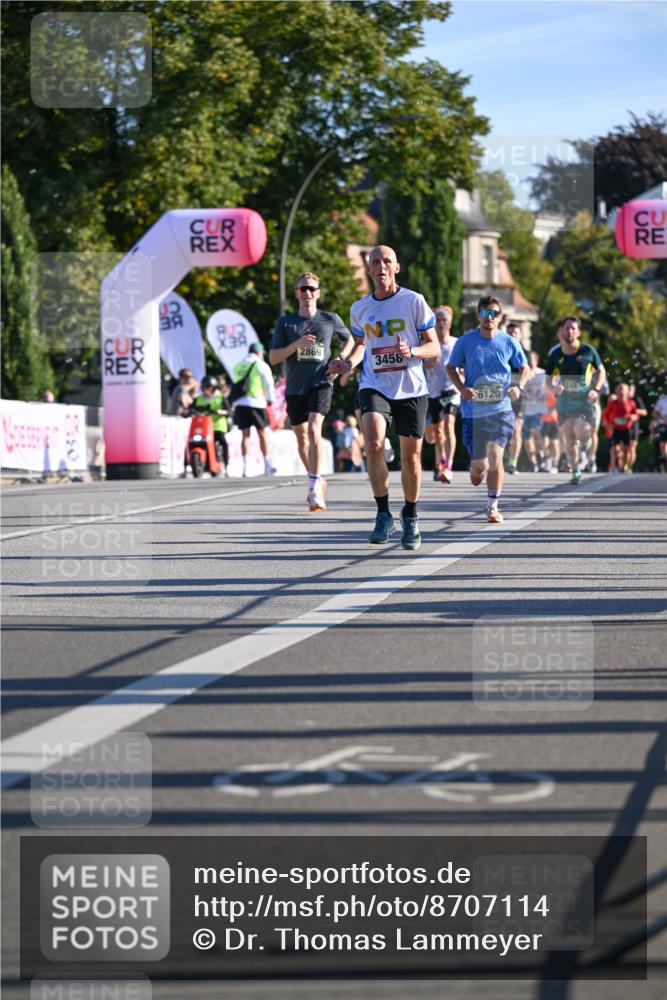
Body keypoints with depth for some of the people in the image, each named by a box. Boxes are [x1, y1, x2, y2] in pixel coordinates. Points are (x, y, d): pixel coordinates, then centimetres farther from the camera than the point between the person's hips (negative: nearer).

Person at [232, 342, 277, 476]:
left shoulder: (238, 366, 15)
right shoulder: (261, 365, 1)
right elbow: (269, 383, 1)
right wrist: (270, 399, 14)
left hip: (240, 403, 4)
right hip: (256, 402, -4)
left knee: (245, 435, 4)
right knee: (262, 433, 6)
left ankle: (245, 465, -4)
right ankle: (267, 464, 7)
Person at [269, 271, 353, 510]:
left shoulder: (330, 319, 3)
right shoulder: (285, 322, 3)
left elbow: (349, 340, 22)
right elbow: (273, 358, -2)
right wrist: (297, 344, -16)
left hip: (320, 383, -3)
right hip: (295, 387, 3)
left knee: (314, 430, -23)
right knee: (302, 437, 13)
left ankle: (315, 490, -26)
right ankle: (316, 480, 36)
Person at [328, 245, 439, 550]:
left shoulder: (414, 301, -2)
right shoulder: (359, 309, 8)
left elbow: (434, 347, 0)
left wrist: (411, 351, -21)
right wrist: (348, 363, 3)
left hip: (411, 389, -1)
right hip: (374, 387, 1)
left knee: (411, 456, 4)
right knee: (374, 444, -24)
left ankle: (410, 518, 27)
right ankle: (383, 515, -11)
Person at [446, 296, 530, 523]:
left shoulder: (509, 343, 1)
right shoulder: (466, 341, -2)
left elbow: (525, 368, 13)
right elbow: (451, 367, 8)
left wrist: (519, 387, -7)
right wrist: (462, 389, -10)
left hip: (500, 409, 0)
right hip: (473, 409, 0)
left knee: (495, 454, -14)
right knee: (479, 462, 3)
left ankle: (492, 506, -2)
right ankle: (477, 467, 43)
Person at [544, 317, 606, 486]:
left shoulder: (588, 351, -3)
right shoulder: (555, 355, 2)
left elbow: (601, 371, 8)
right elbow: (549, 380, 8)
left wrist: (596, 390, -7)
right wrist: (553, 388, -16)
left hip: (584, 399, -2)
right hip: (564, 400, 2)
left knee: (581, 434, -19)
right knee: (569, 439, 4)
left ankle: (583, 445, 16)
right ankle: (576, 472, 18)